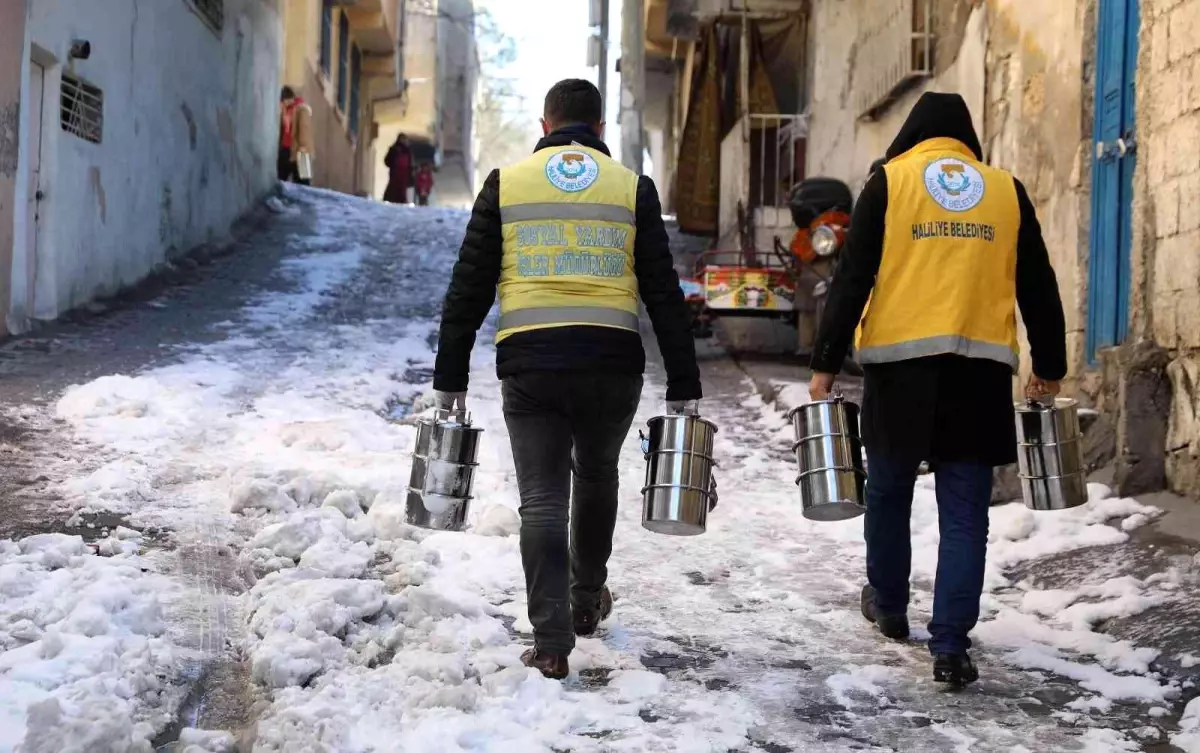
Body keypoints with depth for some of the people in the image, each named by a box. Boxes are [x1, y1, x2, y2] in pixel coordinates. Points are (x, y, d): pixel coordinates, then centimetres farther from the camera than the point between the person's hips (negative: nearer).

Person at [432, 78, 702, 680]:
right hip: (612, 362, 1)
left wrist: (450, 377, 10)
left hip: (529, 361, -1)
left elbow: (469, 288, 5)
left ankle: (552, 643, -4)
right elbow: (664, 294, 3)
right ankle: (588, 599, 38)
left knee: (542, 499, 3)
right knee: (597, 477, 24)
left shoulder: (505, 184, 7)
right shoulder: (632, 189, 6)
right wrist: (683, 386, 6)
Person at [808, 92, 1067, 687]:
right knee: (964, 512, 3)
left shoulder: (889, 182, 4)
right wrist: (1049, 369, 21)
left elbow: (852, 278, -3)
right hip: (980, 369, 1)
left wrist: (825, 364, -1)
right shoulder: (1006, 191, 10)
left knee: (888, 490, 18)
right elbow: (1039, 288, 12)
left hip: (900, 364, -1)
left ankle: (888, 604, 34)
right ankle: (950, 645, -2)